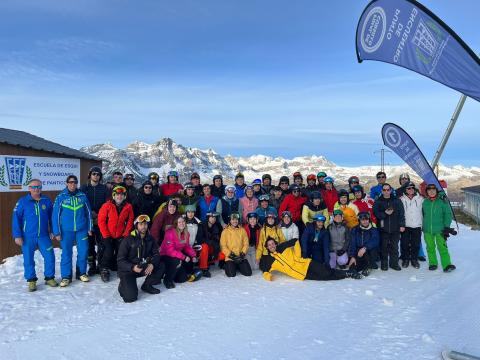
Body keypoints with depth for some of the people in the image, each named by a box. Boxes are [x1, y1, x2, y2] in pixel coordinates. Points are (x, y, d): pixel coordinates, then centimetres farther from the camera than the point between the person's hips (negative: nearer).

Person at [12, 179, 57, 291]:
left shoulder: (47, 201, 2)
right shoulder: (22, 201, -6)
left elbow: (52, 217, 12)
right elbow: (16, 219, -6)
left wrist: (52, 231, 9)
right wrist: (17, 235, -9)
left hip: (44, 236, 2)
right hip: (28, 237, -2)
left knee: (50, 257, 1)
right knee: (28, 259, 6)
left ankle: (49, 277, 19)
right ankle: (31, 280, 23)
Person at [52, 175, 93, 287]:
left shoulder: (82, 196, 2)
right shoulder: (61, 197, -3)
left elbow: (88, 213, 8)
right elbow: (55, 215, -2)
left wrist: (90, 228, 6)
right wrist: (57, 232, -4)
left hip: (82, 229, 2)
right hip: (66, 231, -1)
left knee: (83, 252, 5)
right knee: (66, 253, 3)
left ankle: (82, 273, 22)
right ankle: (66, 276, 14)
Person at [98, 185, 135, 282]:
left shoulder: (128, 207, -2)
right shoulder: (107, 205, -9)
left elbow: (130, 221, 1)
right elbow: (101, 221, -8)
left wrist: (125, 234, -5)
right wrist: (106, 236, -10)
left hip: (120, 236, 2)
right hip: (108, 236, -2)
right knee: (108, 252, -12)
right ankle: (104, 270, 8)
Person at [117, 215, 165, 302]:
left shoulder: (150, 239, 1)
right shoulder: (128, 240, -14)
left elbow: (156, 254, -2)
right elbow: (120, 260, -14)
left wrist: (152, 264, -25)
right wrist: (132, 267, -31)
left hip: (144, 267, 5)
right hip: (128, 270, -5)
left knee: (161, 266, -17)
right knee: (131, 296, -23)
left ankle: (147, 285, 4)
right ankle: (123, 285, 13)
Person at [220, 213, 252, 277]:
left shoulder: (242, 230, 7)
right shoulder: (225, 231, 0)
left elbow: (246, 244, 4)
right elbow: (223, 246, -4)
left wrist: (243, 253, -9)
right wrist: (231, 255, -11)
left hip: (241, 257, 2)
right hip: (230, 257, -2)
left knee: (248, 273, -10)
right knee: (231, 274, -19)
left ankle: (238, 267, 19)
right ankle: (227, 267, 14)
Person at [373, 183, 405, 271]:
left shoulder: (397, 201, 7)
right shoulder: (378, 201, 5)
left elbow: (401, 214, 4)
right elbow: (375, 213, -4)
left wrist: (402, 225, -3)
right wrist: (385, 214, -16)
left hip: (395, 228, 1)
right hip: (383, 228, -1)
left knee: (394, 246, 6)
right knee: (384, 246, 4)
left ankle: (394, 263, 17)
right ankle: (384, 264, 14)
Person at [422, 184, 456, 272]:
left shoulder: (442, 202, -4)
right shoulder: (424, 202, 4)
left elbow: (448, 214, -2)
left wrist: (447, 227, -6)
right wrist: (423, 226, 14)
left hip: (440, 229, -3)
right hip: (427, 230, 3)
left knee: (442, 247, -7)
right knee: (430, 248, 10)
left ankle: (447, 265, -2)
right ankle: (433, 263, 22)